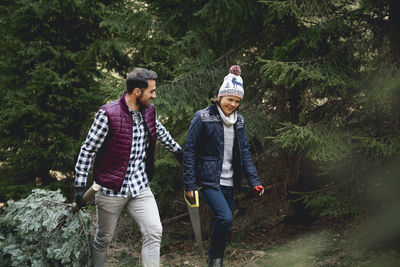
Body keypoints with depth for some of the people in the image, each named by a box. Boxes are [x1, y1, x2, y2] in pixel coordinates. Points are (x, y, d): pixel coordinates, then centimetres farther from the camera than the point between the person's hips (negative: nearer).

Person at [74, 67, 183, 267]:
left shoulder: (148, 111, 3)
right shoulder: (107, 115, -16)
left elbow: (160, 131, 27)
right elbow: (87, 150, -11)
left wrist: (177, 150, 39)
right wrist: (80, 185, -13)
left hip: (140, 188, 5)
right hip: (112, 190, -5)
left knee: (154, 232, -9)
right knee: (103, 239, 9)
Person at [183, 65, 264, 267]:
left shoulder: (238, 121, 9)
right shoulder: (203, 118, -9)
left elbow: (244, 152, 14)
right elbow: (189, 151, -8)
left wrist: (254, 180, 6)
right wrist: (189, 184, -11)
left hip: (228, 182, 6)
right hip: (208, 180, -6)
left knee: (223, 222, 8)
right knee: (225, 218, -20)